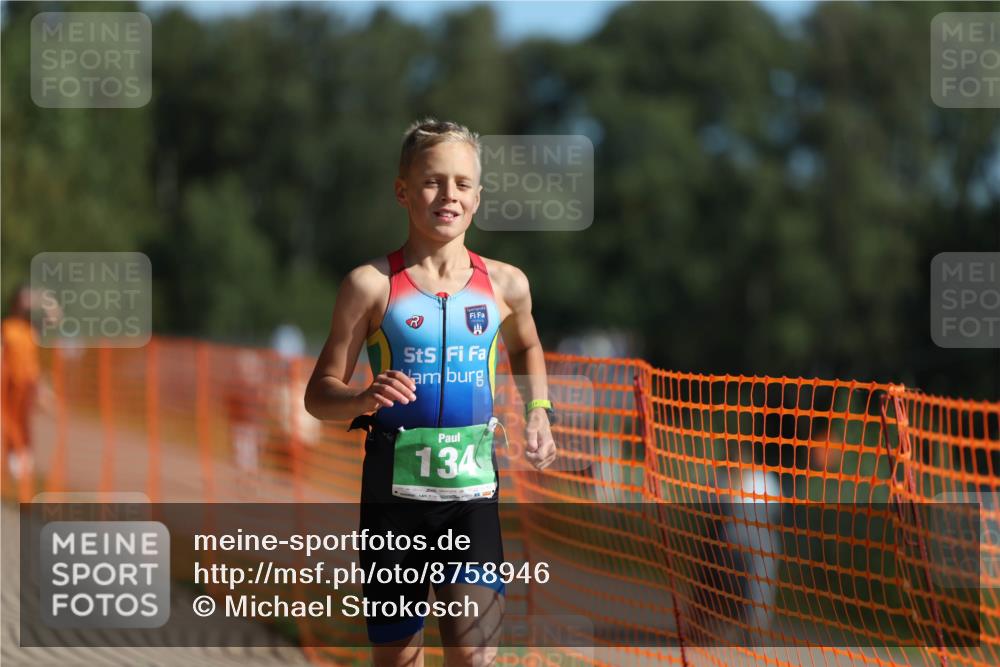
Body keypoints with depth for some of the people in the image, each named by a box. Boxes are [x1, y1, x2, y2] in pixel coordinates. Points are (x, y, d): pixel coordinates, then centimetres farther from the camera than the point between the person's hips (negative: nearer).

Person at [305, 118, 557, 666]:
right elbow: (320, 393, -1)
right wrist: (364, 399, -22)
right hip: (394, 490, -1)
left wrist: (538, 411, 11)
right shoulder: (371, 285, -4)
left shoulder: (505, 284, 4)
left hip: (472, 487, 1)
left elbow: (526, 347, 28)